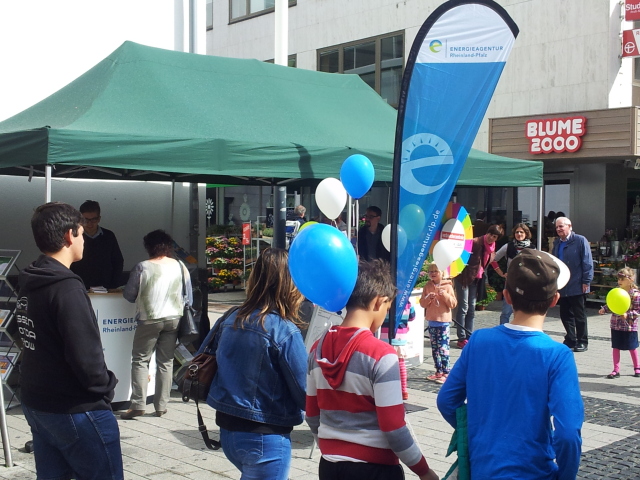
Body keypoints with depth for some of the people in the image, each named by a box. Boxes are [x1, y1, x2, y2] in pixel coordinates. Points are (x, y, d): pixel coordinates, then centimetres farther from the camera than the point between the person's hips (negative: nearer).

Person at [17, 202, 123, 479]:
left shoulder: (28, 285, 7)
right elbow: (85, 355, -25)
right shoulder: (67, 288, -22)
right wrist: (105, 389, -9)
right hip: (75, 410, -9)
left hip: (35, 404, 9)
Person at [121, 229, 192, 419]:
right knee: (166, 362, 10)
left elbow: (129, 295, -2)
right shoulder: (180, 266, 0)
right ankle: (161, 406, 12)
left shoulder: (143, 267, -9)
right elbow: (189, 297, 6)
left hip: (149, 319, -3)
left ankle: (138, 405, -2)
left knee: (140, 360, 6)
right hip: (173, 319, 4)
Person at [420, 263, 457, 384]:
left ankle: (446, 372, -1)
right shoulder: (428, 286, 8)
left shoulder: (447, 286, -5)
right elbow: (422, 303, 6)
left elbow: (453, 304, -8)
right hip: (431, 321, 5)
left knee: (443, 347, -7)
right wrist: (428, 298, -12)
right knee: (434, 348, 10)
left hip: (443, 321, -5)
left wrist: (445, 295, -21)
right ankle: (438, 371, 19)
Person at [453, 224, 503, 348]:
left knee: (472, 308, 11)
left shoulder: (491, 247, 5)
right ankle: (461, 339, -3)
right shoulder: (475, 243, -18)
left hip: (475, 279, 8)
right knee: (463, 307, -6)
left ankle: (469, 337, 17)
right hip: (464, 277, -8)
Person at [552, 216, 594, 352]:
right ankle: (570, 340, 22)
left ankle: (582, 342, 13)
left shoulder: (580, 240, -7)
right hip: (562, 287, 6)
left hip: (577, 287, -6)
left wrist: (586, 281, -14)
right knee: (565, 315, 10)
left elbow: (587, 262, -10)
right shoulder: (557, 243, 12)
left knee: (580, 315, 3)